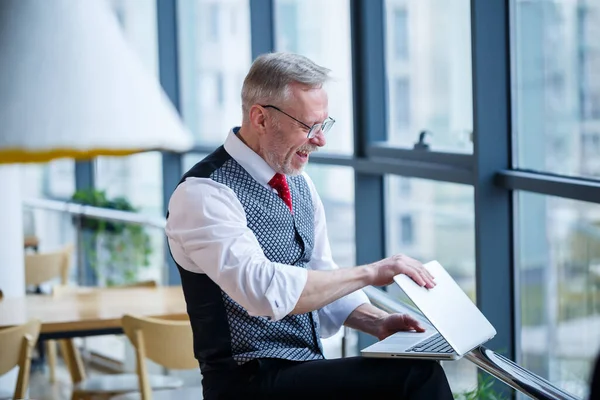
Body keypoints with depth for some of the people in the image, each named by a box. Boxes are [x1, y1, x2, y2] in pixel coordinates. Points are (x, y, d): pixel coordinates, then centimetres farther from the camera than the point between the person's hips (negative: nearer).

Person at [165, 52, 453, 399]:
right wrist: (369, 273, -23)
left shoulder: (299, 183, 12)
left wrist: (377, 322, 2)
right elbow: (265, 290, -27)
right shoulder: (203, 194, -14)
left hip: (309, 368, 8)